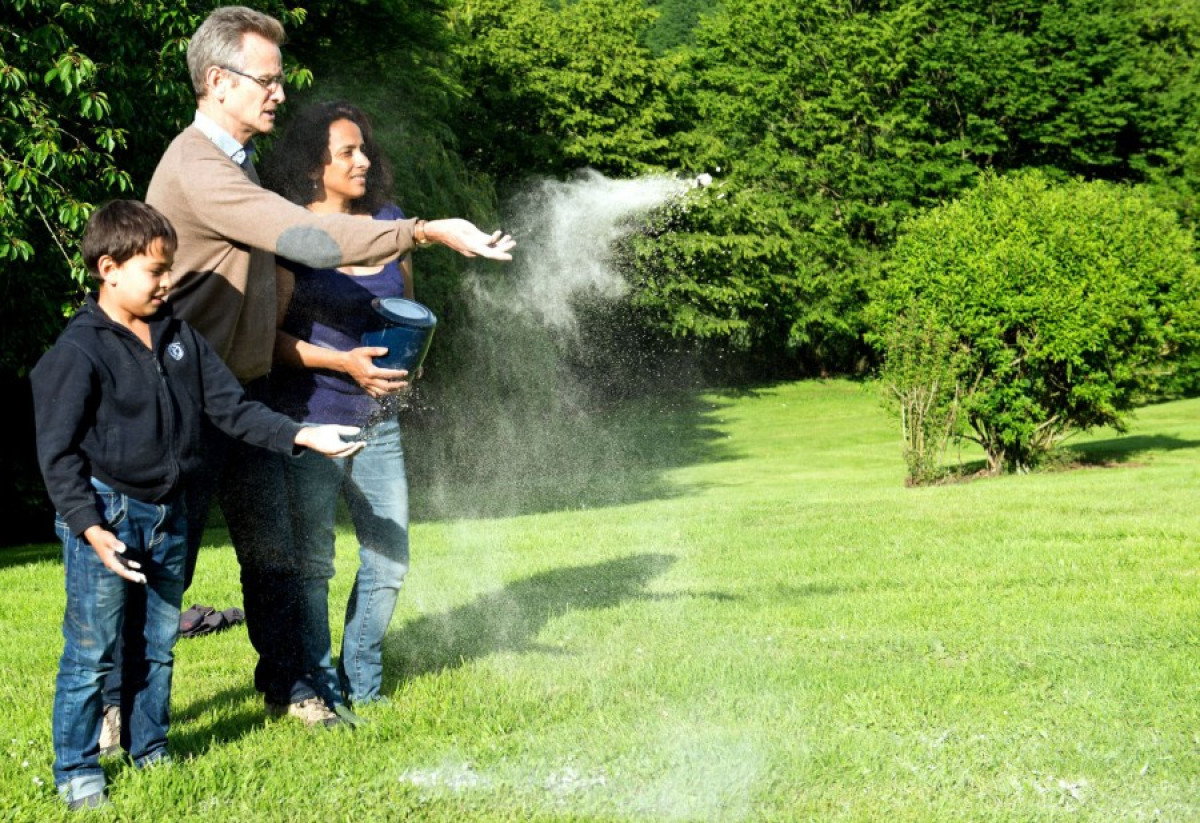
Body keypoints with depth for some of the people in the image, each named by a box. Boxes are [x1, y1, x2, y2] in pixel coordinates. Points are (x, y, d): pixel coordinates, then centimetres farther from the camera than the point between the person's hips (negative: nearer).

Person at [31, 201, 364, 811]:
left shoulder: (179, 338, 8)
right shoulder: (79, 351, -12)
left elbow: (231, 408, 10)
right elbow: (58, 452, -12)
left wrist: (299, 436, -2)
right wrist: (90, 528, -19)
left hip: (167, 517, 6)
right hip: (105, 515, -6)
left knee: (157, 647, 16)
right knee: (91, 652, -1)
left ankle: (151, 754, 30)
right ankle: (77, 771, 12)